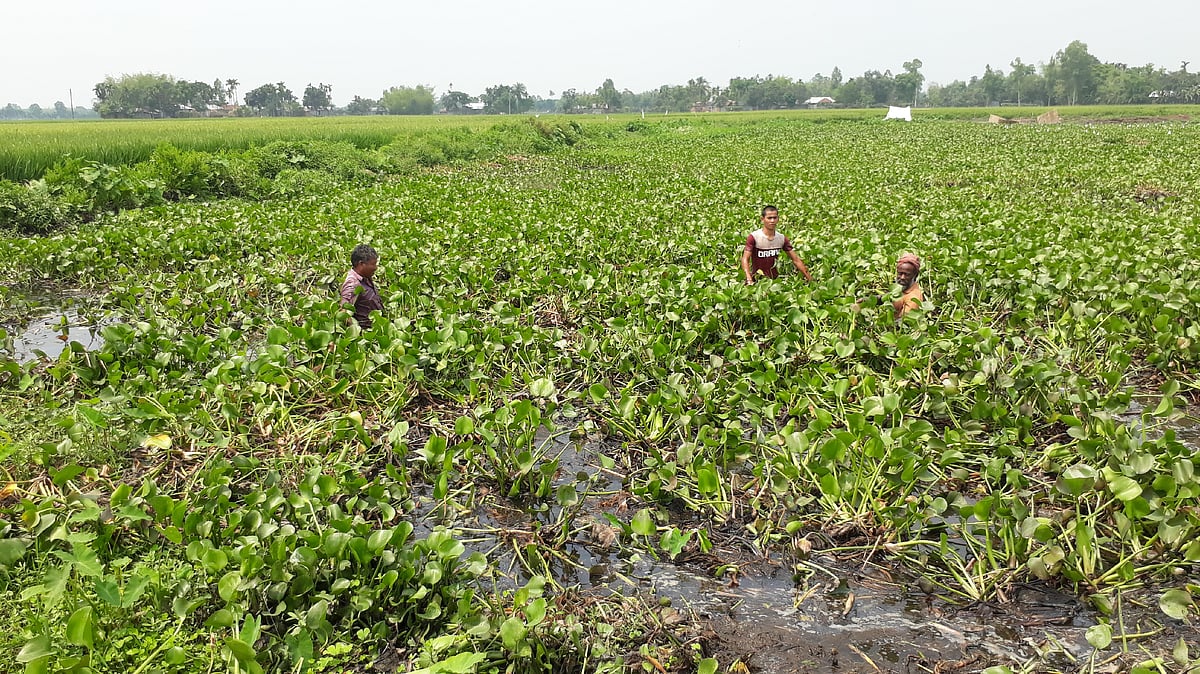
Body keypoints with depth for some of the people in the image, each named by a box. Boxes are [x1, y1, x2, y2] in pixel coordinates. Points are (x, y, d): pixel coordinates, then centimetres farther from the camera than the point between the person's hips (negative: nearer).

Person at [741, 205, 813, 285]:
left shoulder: (782, 238, 4)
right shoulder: (754, 237, -10)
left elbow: (796, 260, 8)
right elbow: (745, 259, -16)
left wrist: (810, 279, 3)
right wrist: (749, 280, -31)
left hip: (774, 280, 4)